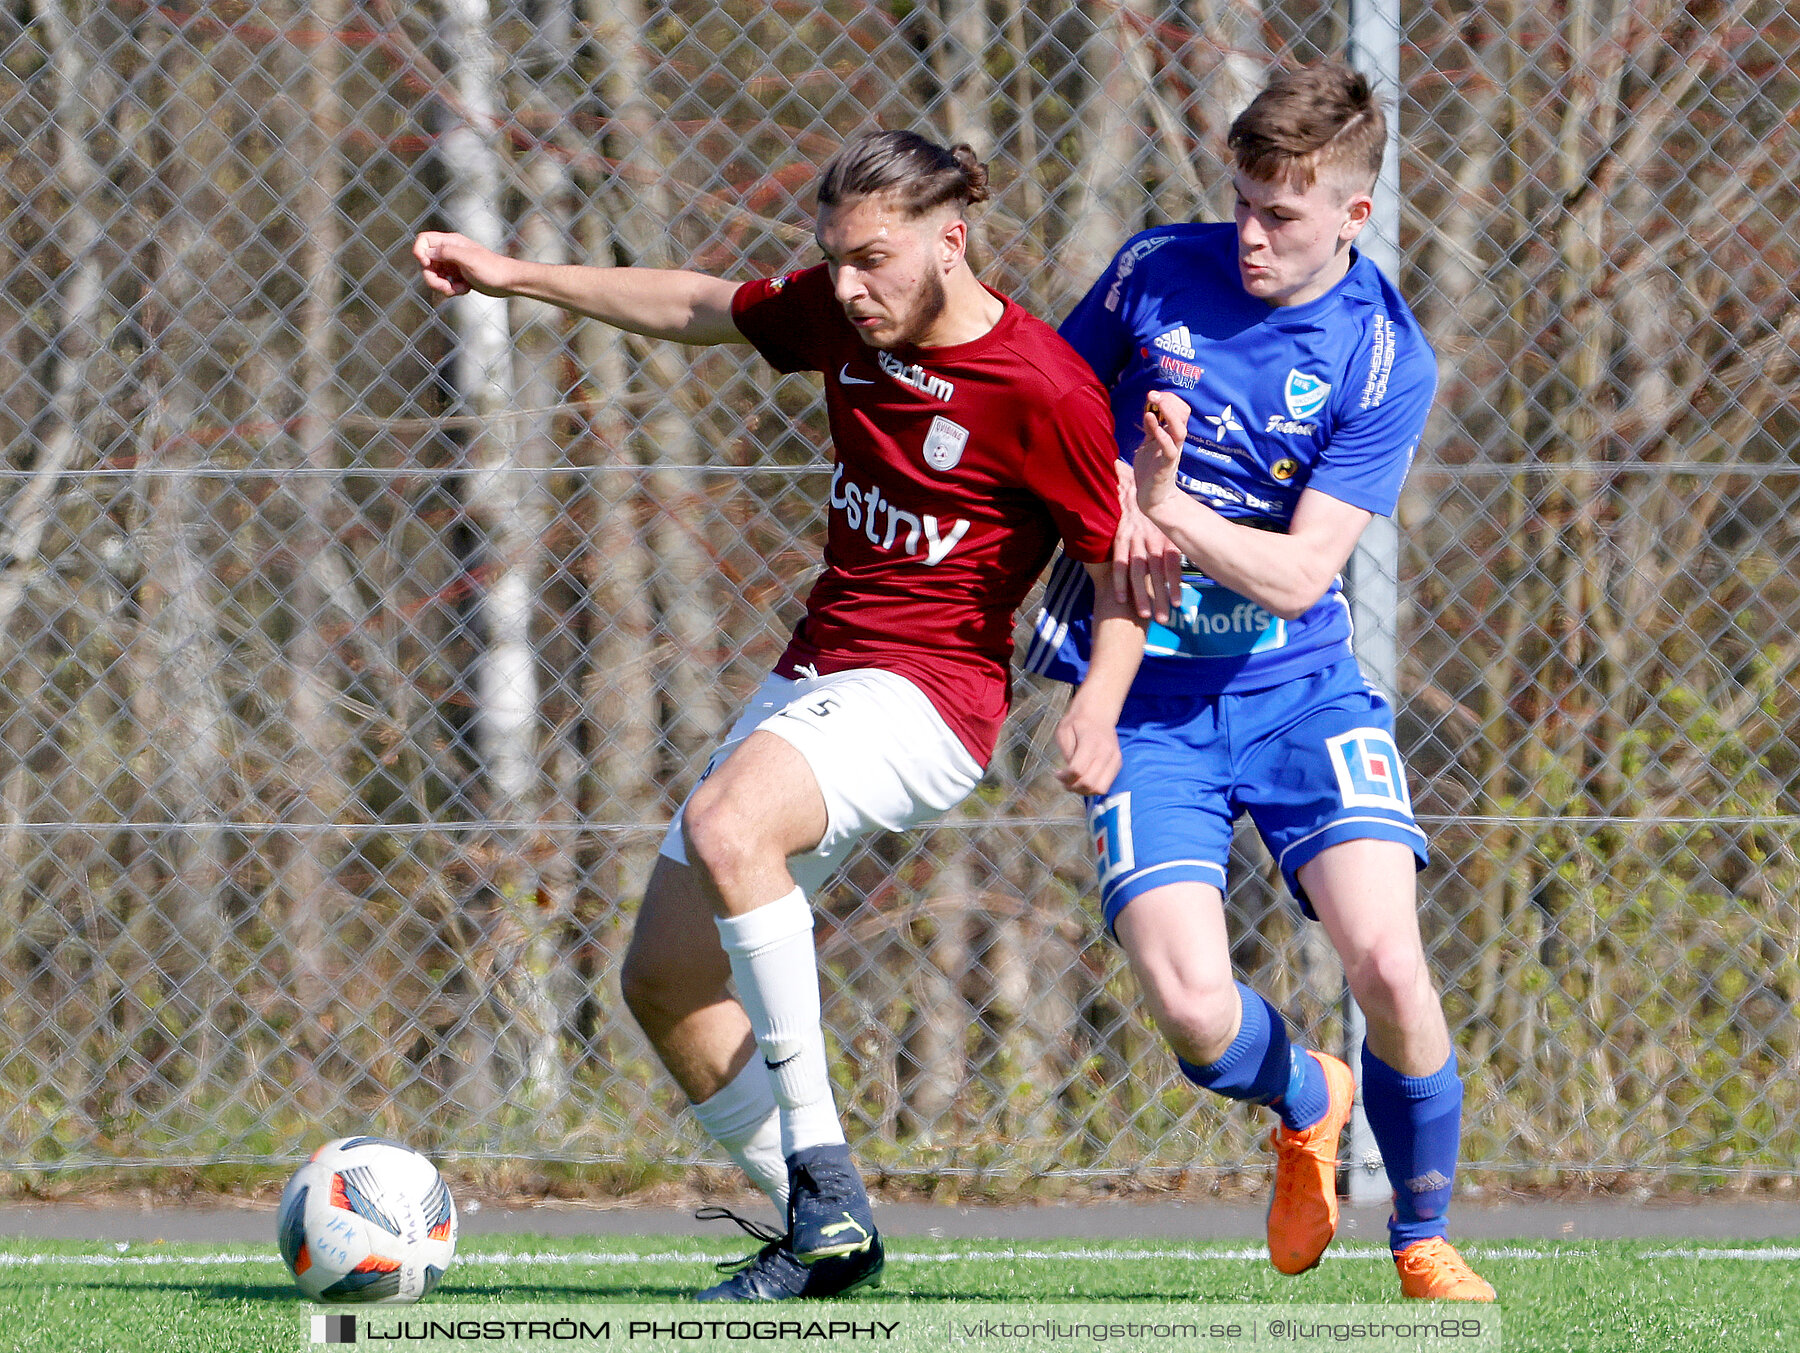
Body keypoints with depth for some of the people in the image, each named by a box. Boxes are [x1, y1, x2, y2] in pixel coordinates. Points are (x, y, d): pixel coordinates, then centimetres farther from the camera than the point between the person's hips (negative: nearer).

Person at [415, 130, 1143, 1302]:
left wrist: (1098, 705, -25)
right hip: (812, 675, 9)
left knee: (725, 825, -36)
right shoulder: (841, 315, 3)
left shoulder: (1044, 389, -17)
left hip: (926, 692, -9)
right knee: (664, 982, 7)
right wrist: (521, 278, 19)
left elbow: (1126, 563, -10)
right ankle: (823, 1237, 14)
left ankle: (821, 1171, -31)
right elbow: (697, 307, 20)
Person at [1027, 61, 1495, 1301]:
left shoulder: (1387, 357, -9)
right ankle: (1308, 1104, 21)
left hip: (1299, 687, -1)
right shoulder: (1157, 272, -3)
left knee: (1388, 962, -20)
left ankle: (1425, 1242, 6)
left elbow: (1299, 573, -14)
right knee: (1195, 1013, -17)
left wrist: (1167, 508, -28)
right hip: (1147, 694, 1)